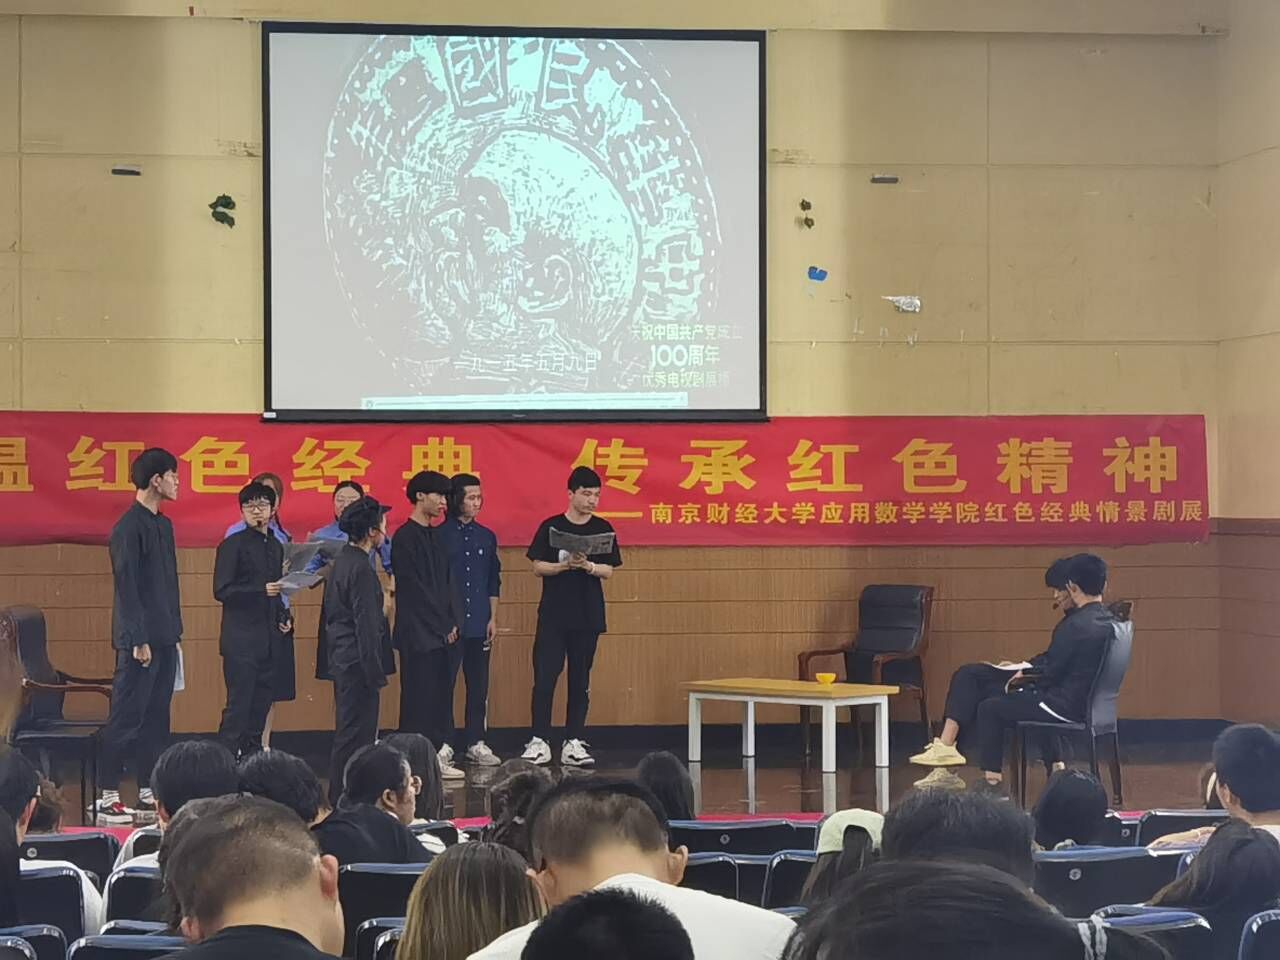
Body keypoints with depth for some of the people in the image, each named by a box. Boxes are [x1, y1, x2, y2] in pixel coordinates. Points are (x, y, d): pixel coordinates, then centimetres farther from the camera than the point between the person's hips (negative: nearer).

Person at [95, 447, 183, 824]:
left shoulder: (162, 524, 14)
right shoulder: (129, 528, -13)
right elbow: (126, 587, -16)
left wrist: (175, 630, 16)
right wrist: (139, 640, -18)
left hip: (164, 638, 9)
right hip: (141, 640, -9)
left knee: (156, 716, 11)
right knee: (126, 718, -7)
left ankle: (149, 792, 17)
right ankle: (106, 797, -4)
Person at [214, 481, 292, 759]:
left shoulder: (275, 546, 15)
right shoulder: (232, 545, -6)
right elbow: (221, 591, -12)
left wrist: (284, 617, 8)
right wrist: (261, 590, -20)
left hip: (268, 640, 7)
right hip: (241, 639, -7)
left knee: (260, 705, 9)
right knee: (238, 705, -9)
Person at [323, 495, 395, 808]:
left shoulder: (343, 561, 12)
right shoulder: (361, 569, -19)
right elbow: (366, 626, -21)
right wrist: (375, 673, -17)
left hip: (342, 658, 10)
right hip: (357, 662, -10)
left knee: (349, 731, 16)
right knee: (355, 734, -6)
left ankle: (340, 799, 22)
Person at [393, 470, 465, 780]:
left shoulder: (436, 536, 15)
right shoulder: (405, 538, -10)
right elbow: (415, 589, -13)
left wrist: (453, 621, 4)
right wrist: (444, 625, -10)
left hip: (441, 631, 8)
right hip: (418, 632, -8)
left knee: (441, 694, 7)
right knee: (419, 695, -6)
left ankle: (440, 754, 10)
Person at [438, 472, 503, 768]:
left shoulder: (486, 537, 11)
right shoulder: (440, 536, -3)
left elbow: (494, 582, 15)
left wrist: (493, 618, 9)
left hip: (478, 624, 4)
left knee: (478, 686, 7)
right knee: (444, 684, -2)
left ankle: (476, 743, 14)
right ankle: (442, 743, 4)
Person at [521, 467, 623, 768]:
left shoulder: (602, 529, 4)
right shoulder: (551, 527, 0)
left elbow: (608, 571, 1)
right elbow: (538, 567, -1)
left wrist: (587, 565, -18)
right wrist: (565, 565, -18)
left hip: (588, 617, 2)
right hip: (553, 615, -2)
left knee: (580, 682, 5)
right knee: (544, 679, -5)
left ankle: (574, 743, 11)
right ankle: (539, 742, 1)